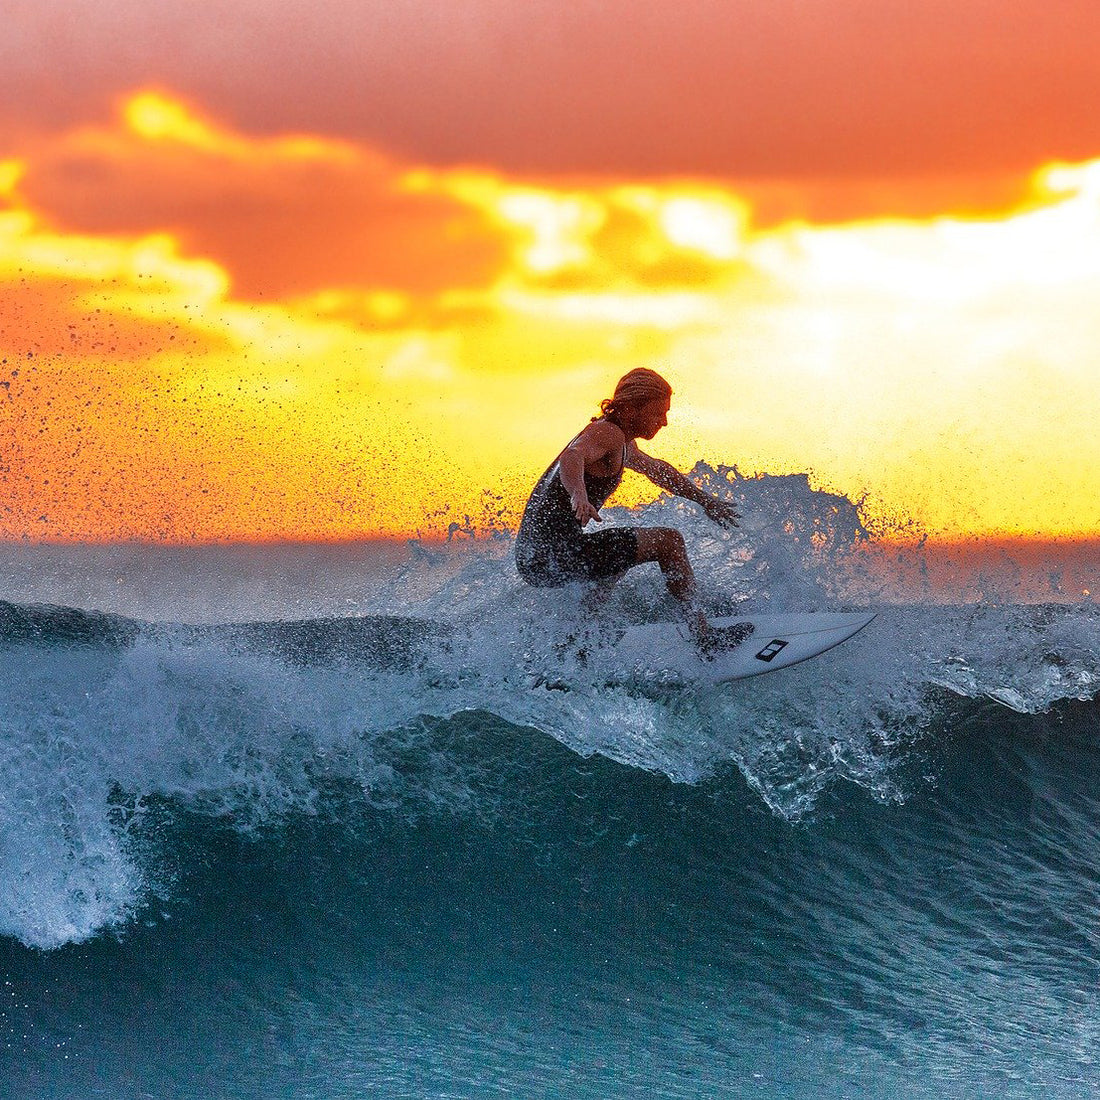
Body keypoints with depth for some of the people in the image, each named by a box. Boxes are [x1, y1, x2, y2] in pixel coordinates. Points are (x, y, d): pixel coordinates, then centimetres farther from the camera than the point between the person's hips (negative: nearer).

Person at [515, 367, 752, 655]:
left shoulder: (623, 444, 20)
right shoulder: (608, 433, -13)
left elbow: (657, 470, 39)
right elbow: (572, 457, -34)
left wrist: (705, 501, 47)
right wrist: (578, 495, -55)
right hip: (556, 553, -10)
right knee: (668, 541, -5)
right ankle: (704, 636, -5)